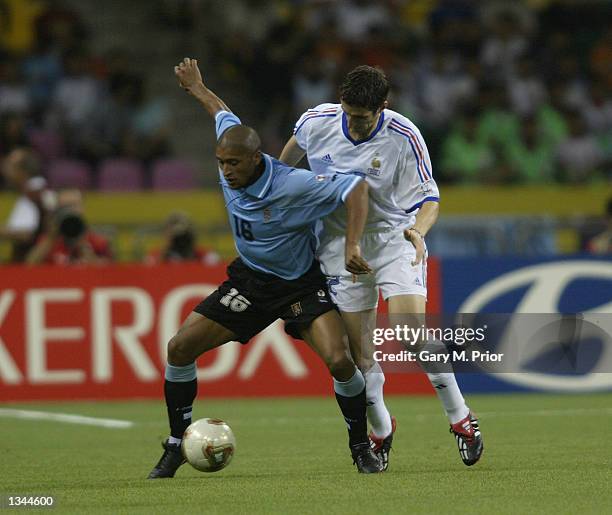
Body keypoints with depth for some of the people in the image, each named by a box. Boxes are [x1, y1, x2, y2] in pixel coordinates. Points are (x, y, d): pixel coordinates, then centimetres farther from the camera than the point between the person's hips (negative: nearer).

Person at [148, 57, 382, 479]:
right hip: (249, 280, 5)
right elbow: (223, 113, 10)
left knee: (339, 361, -23)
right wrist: (196, 88, 27)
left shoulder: (293, 185, -30)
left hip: (301, 285, -5)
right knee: (180, 348, -6)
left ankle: (361, 446, 2)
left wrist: (353, 245, -34)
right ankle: (176, 446, 9)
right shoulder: (230, 151, -13)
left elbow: (356, 188, -26)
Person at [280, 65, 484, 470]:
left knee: (411, 322, -22)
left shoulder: (404, 138, -19)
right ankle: (381, 428, 23)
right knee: (357, 346, -2)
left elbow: (429, 198, -16)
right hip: (340, 245, 3)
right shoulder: (317, 121, -10)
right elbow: (295, 146, 14)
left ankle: (460, 417, -5)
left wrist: (418, 230, -37)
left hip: (394, 238, -3)